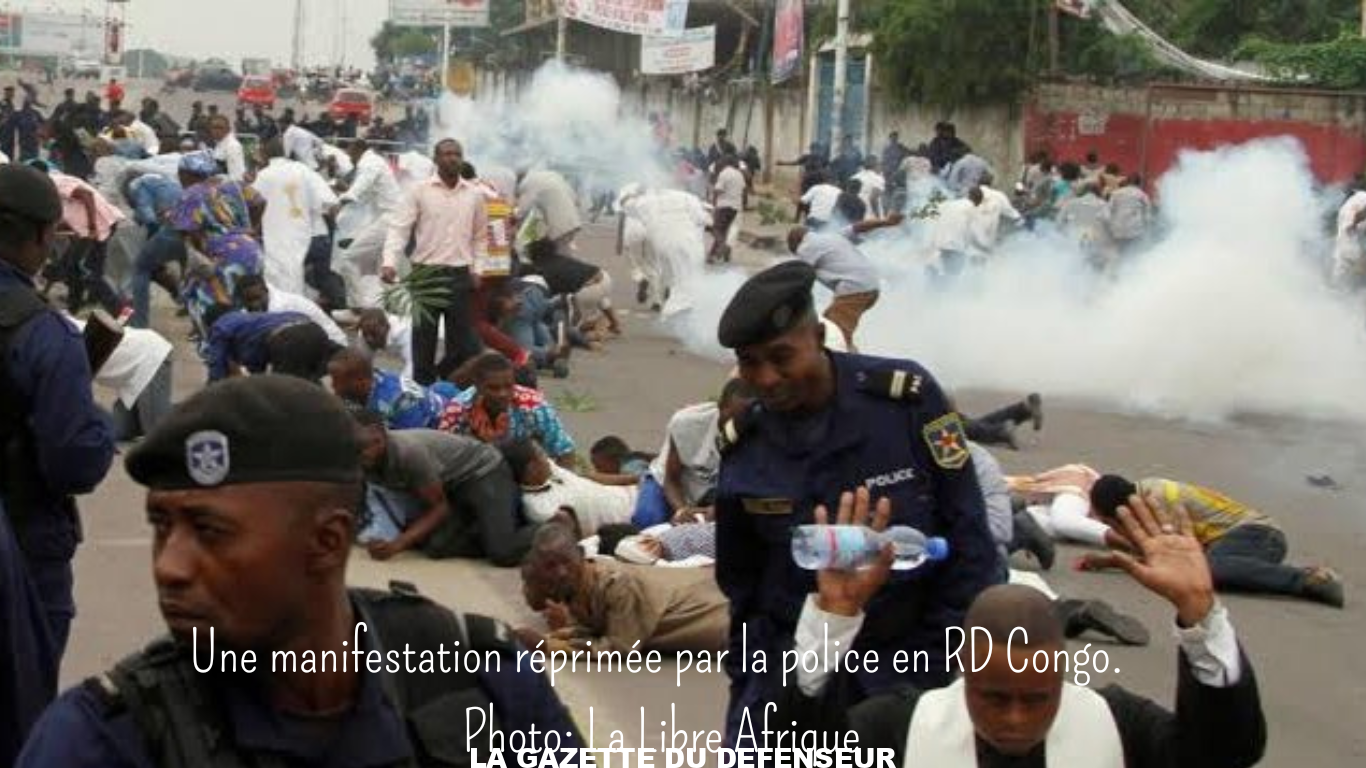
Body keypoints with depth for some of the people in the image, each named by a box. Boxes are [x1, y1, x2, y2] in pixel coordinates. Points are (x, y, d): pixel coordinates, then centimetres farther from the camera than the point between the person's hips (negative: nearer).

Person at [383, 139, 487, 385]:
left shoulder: (474, 195, 7)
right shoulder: (420, 191, -2)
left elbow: (480, 236, 16)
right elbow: (399, 228, -6)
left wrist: (477, 268, 6)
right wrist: (389, 262, -19)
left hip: (460, 275, 2)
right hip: (426, 273, -2)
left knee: (464, 340, 2)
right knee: (423, 337, 3)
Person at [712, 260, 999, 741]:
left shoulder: (907, 397, -13)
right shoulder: (742, 442, -3)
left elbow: (966, 537, -7)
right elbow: (740, 576, 10)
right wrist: (746, 677, 7)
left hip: (909, 657, -2)